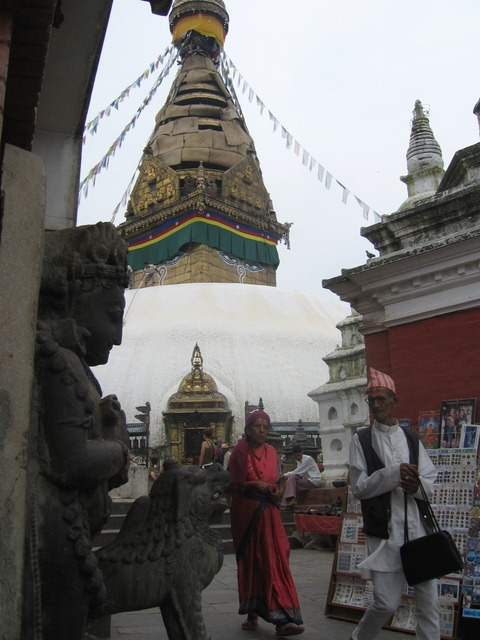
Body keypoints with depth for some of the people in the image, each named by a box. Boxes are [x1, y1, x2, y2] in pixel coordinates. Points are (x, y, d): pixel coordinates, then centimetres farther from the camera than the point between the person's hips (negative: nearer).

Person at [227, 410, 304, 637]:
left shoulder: (272, 453, 8)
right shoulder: (239, 452, -2)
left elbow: (279, 482, 14)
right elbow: (231, 484, -5)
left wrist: (278, 491, -7)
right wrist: (254, 485, -18)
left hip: (268, 514, 2)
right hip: (245, 513, -2)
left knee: (274, 561, -6)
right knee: (249, 562, 7)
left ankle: (282, 619, -9)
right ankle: (252, 614, 20)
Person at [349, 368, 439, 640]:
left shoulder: (411, 437, 13)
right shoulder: (362, 439, 1)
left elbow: (431, 481, 13)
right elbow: (359, 488, -4)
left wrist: (417, 486, -10)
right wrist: (394, 474, -16)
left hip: (418, 527, 4)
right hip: (385, 531, -4)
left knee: (429, 599, 5)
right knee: (387, 603, -2)